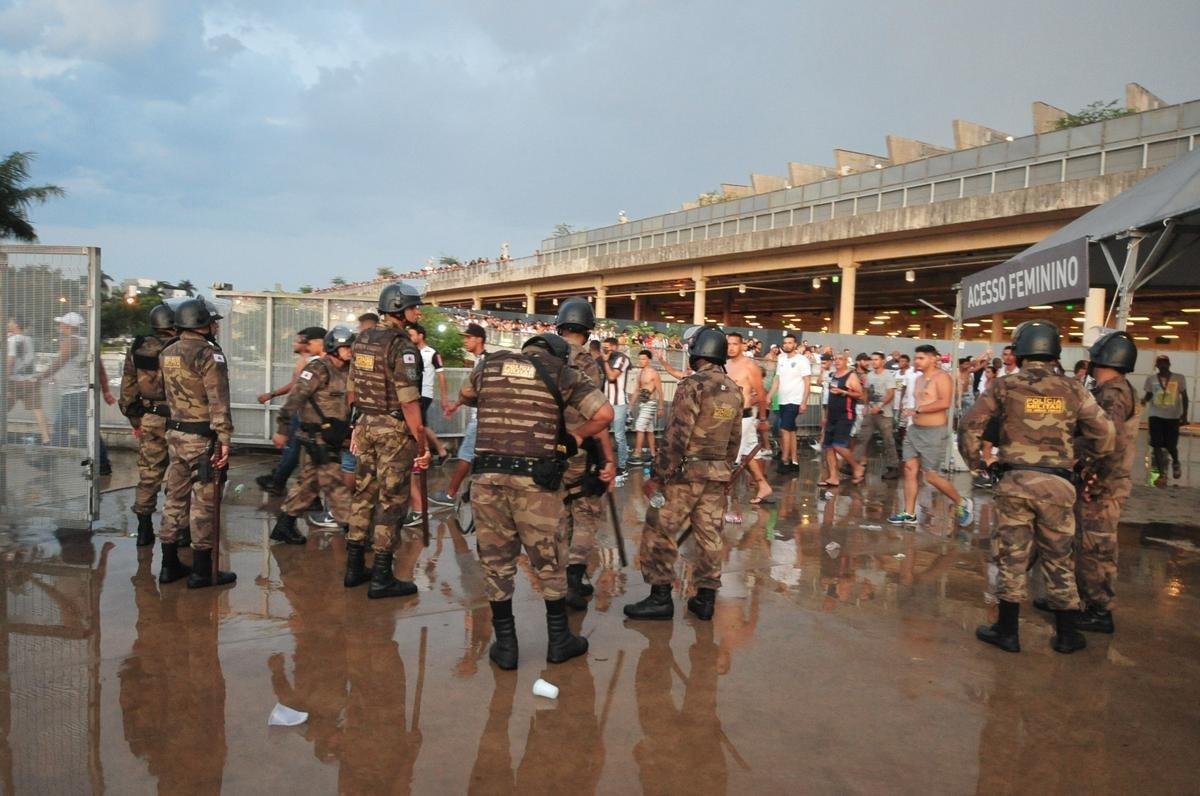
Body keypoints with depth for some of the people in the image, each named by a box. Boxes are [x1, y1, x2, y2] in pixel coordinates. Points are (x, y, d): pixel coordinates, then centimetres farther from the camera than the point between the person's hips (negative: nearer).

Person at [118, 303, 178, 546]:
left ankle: (144, 531, 16)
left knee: (148, 474, 11)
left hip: (149, 420, 4)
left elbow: (128, 389, 9)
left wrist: (135, 421, 17)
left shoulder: (136, 349, 4)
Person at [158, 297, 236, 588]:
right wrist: (224, 439, -18)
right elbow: (219, 402, -19)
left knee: (175, 497, 15)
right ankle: (202, 571, 5)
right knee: (203, 502, -1)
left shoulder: (167, 353, 9)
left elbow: (168, 395, 16)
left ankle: (170, 565, 23)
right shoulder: (208, 354, -15)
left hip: (175, 433, 8)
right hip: (202, 437, -8)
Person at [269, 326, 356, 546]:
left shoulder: (344, 371, 12)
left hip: (331, 440, 9)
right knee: (335, 484, -5)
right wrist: (282, 429, -22)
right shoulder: (318, 369, -14)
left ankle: (284, 526, 24)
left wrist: (347, 433, 20)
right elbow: (295, 398, -19)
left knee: (309, 483, 15)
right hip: (317, 438, -9)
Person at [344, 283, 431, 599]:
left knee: (364, 494, 15)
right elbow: (409, 401, -21)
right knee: (391, 501, 0)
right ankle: (381, 578, 6)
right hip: (393, 430, -8)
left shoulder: (361, 340, 9)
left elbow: (351, 390, 16)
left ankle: (354, 567, 24)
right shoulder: (402, 346, -16)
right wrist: (422, 444, -17)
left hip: (366, 425, 8)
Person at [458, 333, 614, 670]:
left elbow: (465, 397, 32)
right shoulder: (560, 372, 4)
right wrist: (577, 435, 11)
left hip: (488, 477, 2)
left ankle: (505, 645, 22)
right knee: (549, 561, 13)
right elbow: (605, 413, -5)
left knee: (496, 561, 14)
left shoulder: (490, 365, 13)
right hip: (535, 480, -2)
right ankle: (559, 641, 27)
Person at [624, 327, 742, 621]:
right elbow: (735, 440, 13)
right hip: (718, 473, 7)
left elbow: (676, 436, -17)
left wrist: (656, 476, -13)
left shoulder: (692, 385, -14)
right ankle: (705, 598, 17)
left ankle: (660, 597, 5)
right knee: (710, 535, 11)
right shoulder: (735, 391, 9)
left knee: (659, 532, 2)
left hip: (687, 471, -7)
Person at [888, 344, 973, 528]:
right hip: (915, 430, 8)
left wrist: (918, 410, -25)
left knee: (931, 475, -4)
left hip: (934, 432, -8)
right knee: (910, 470, 4)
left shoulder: (942, 377, -12)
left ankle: (962, 503, 18)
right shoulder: (919, 379, 14)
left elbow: (944, 403, -25)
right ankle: (909, 514, 9)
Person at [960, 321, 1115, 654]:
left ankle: (1007, 631, 15)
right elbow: (1105, 435, 4)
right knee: (1059, 559, 13)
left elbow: (970, 427, -5)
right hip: (1057, 484, 2)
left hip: (1015, 480, -1)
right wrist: (1078, 455, 19)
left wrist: (974, 461, 8)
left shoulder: (1005, 386, -2)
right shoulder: (1073, 390, 3)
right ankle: (1066, 635, 23)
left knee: (1012, 557, 7)